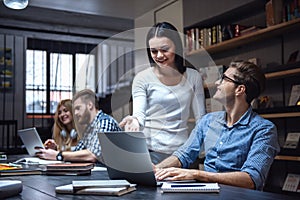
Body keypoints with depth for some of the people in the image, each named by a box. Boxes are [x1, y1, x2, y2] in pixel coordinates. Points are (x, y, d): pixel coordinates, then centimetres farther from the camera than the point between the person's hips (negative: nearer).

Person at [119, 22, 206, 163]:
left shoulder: (193, 77, 6)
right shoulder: (142, 78, -1)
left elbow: (201, 119, 8)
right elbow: (139, 114, -11)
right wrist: (135, 120, -34)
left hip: (182, 151, 2)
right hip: (151, 151, -2)